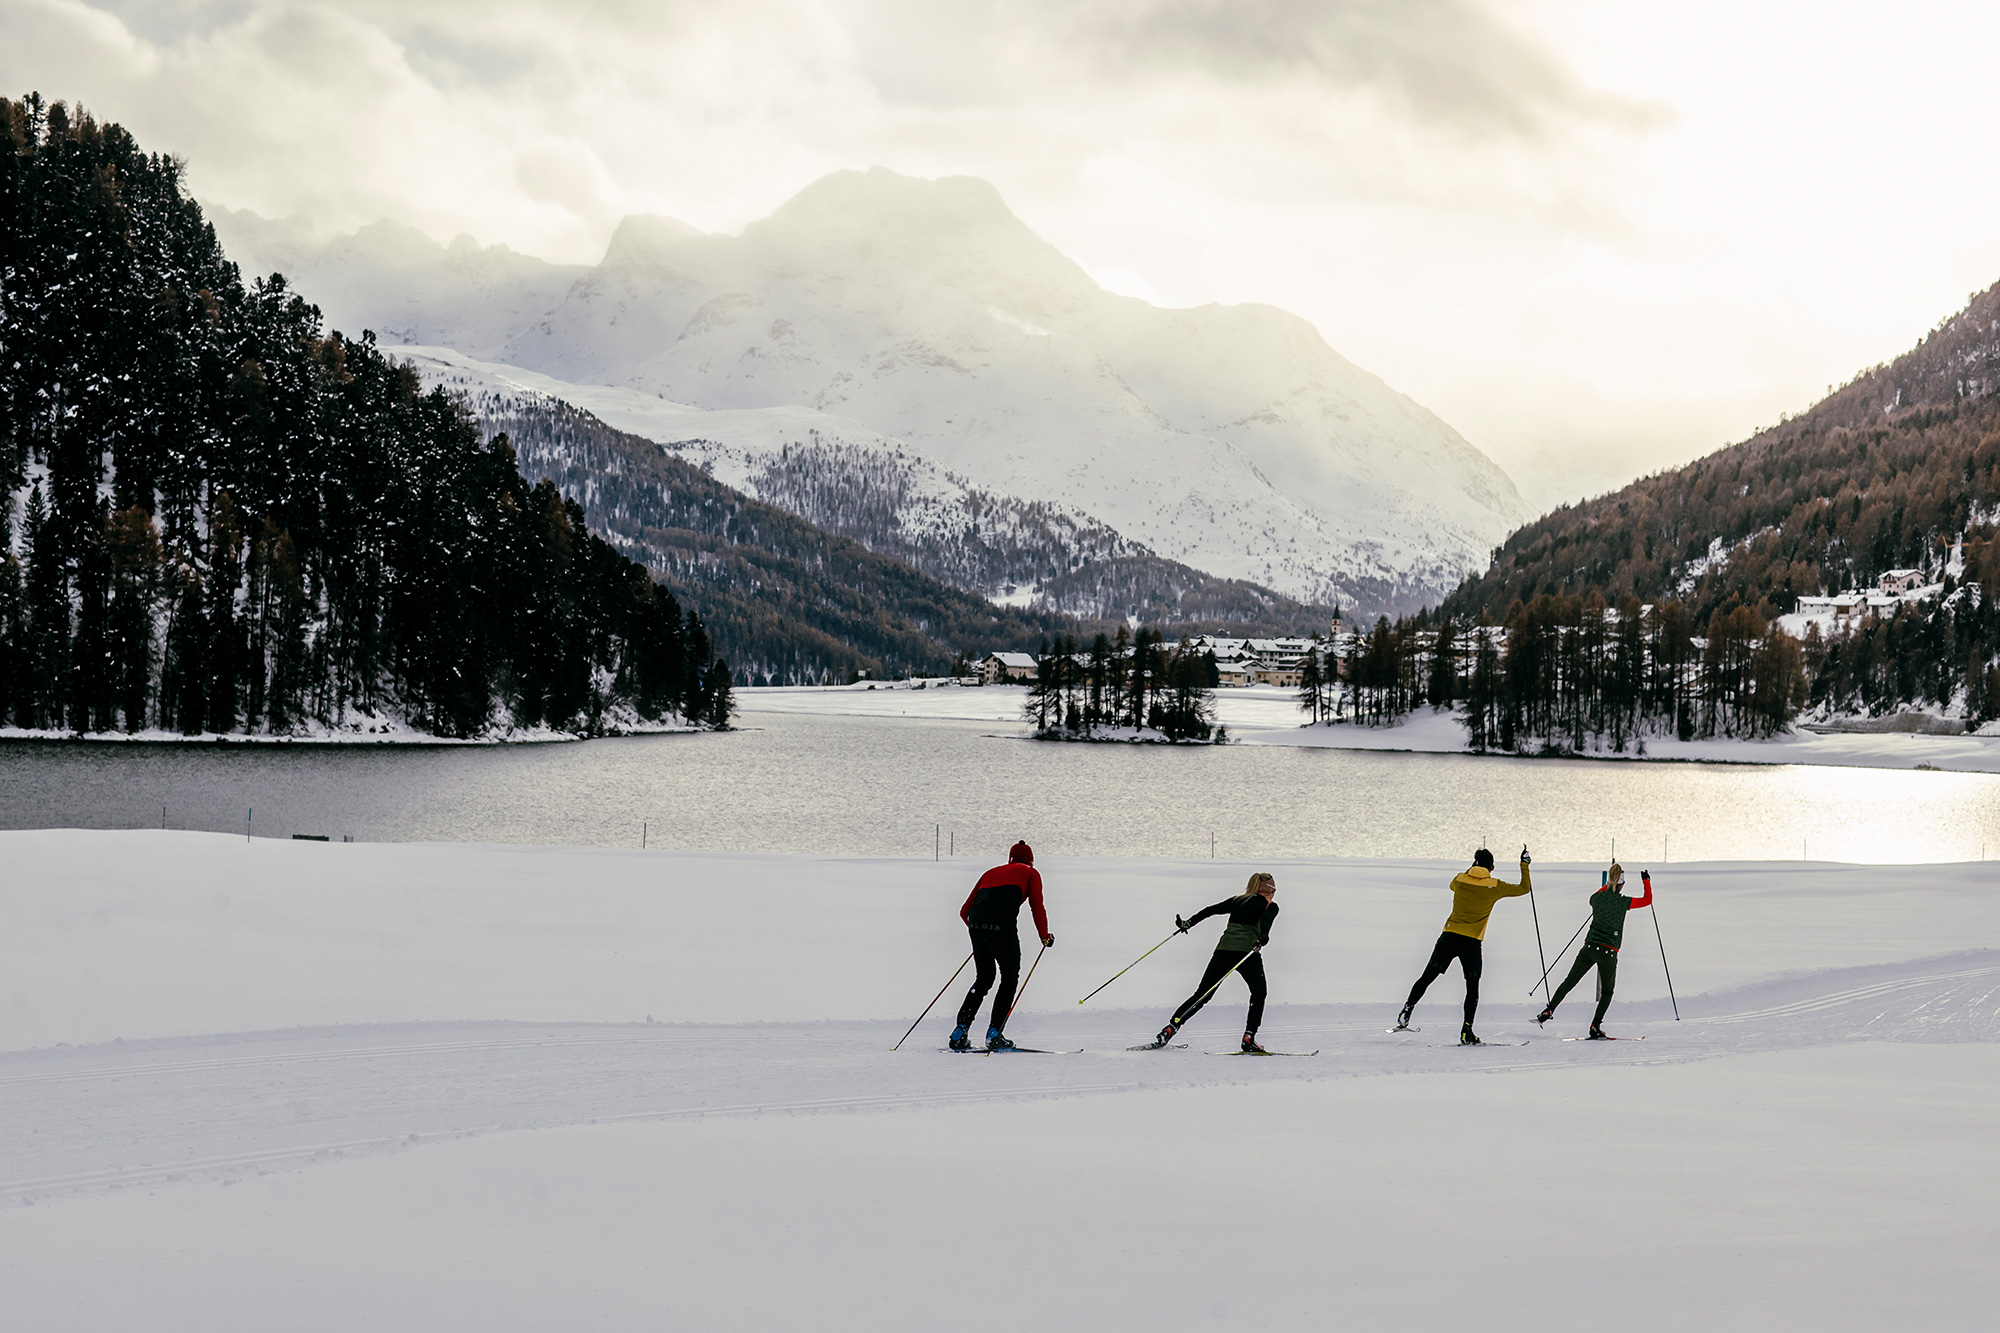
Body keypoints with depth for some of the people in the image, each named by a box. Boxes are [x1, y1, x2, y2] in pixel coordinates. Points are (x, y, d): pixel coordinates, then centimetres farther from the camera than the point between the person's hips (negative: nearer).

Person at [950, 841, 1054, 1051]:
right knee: (1010, 977, 10)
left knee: (984, 978, 19)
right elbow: (1037, 908, 6)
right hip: (1002, 927, -5)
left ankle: (960, 1034, 13)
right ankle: (994, 1034, 1)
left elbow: (964, 911, 27)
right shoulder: (1030, 873, 17)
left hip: (976, 924, 5)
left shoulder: (991, 873, 29)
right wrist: (1045, 937, 20)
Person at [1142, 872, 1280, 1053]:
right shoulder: (1270, 906, 11)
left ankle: (1170, 1028, 0)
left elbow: (1212, 909, 14)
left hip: (1224, 948, 4)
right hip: (1247, 951, -4)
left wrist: (1189, 922, 11)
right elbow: (1266, 920, -11)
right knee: (1258, 994, 14)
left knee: (1202, 994, 9)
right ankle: (1249, 1039, -1)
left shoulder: (1237, 900, 25)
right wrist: (1263, 937, -27)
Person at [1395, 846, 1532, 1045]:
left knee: (1426, 978, 12)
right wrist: (1524, 865, 19)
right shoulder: (1495, 886, -5)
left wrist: (1472, 868, 36)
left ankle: (1406, 1014, 8)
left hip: (1449, 938, 2)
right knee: (1472, 989, 7)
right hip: (1472, 944, -2)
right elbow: (1524, 888, 7)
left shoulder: (1460, 879, 3)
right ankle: (1467, 1032, -1)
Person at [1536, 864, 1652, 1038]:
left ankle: (1549, 1010, 7)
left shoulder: (1596, 898, 3)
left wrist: (1609, 884, 37)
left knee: (1569, 981, 12)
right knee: (1607, 992, 11)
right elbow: (1647, 900, 3)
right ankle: (1595, 1027, 3)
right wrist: (1646, 881, 18)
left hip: (1590, 947, 3)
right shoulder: (1622, 902, -9)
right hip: (1609, 952, -3)